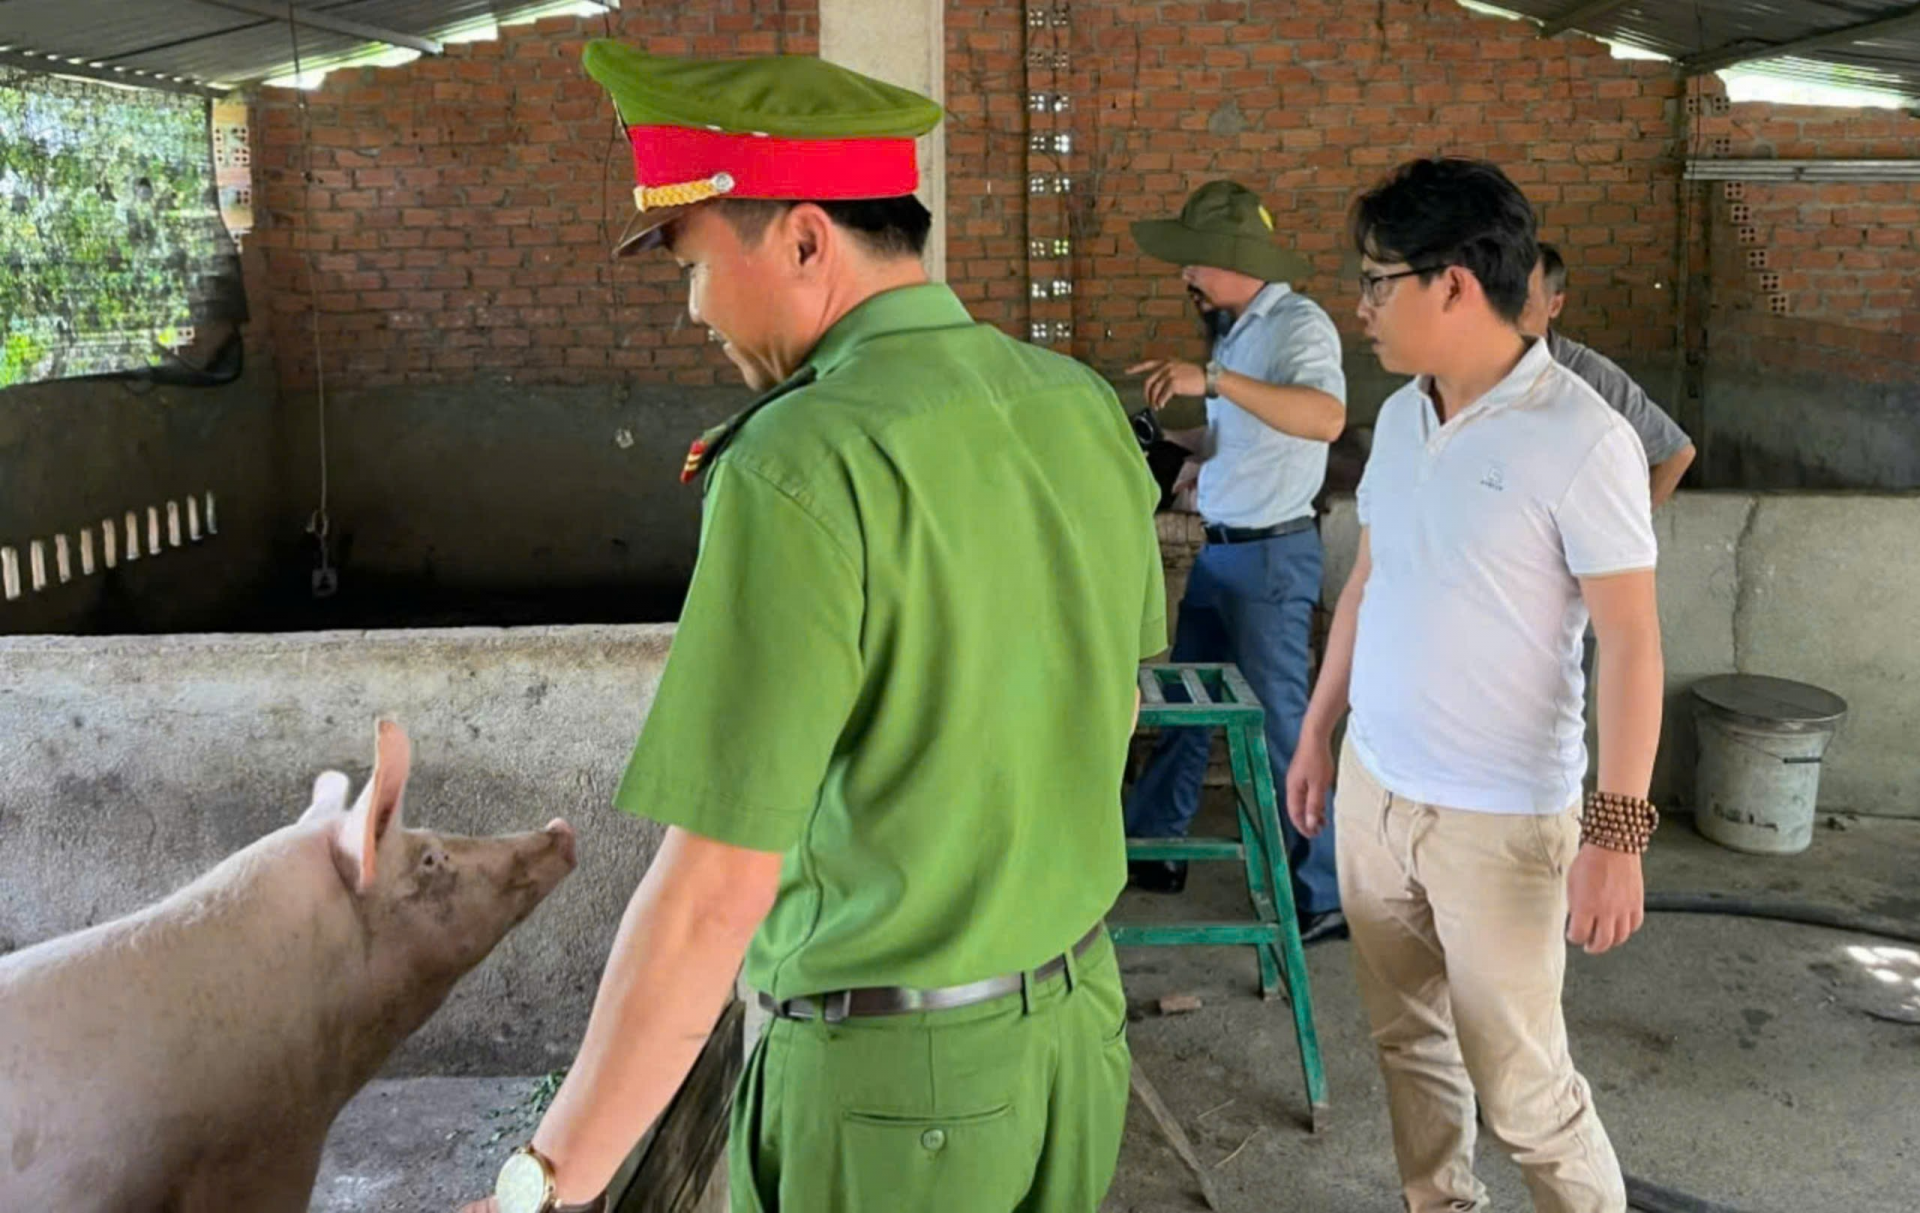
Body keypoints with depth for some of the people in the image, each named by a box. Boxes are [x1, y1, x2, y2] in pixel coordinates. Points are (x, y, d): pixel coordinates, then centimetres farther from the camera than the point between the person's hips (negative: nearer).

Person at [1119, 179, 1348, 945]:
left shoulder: (1298, 324, -15)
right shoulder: (1233, 329, 11)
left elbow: (1326, 418, -34)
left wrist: (1213, 380, -39)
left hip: (1272, 554, -9)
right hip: (1220, 550, 9)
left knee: (1277, 723, -4)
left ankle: (1322, 894, 7)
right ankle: (1147, 848, 31)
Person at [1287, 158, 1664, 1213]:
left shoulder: (1582, 439, -17)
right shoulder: (1398, 418, 5)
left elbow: (1629, 641, -16)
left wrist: (1617, 829, -19)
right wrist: (1318, 728, 18)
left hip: (1500, 820, -6)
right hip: (1373, 787, 7)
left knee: (1521, 1085, 2)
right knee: (1408, 1043, 17)